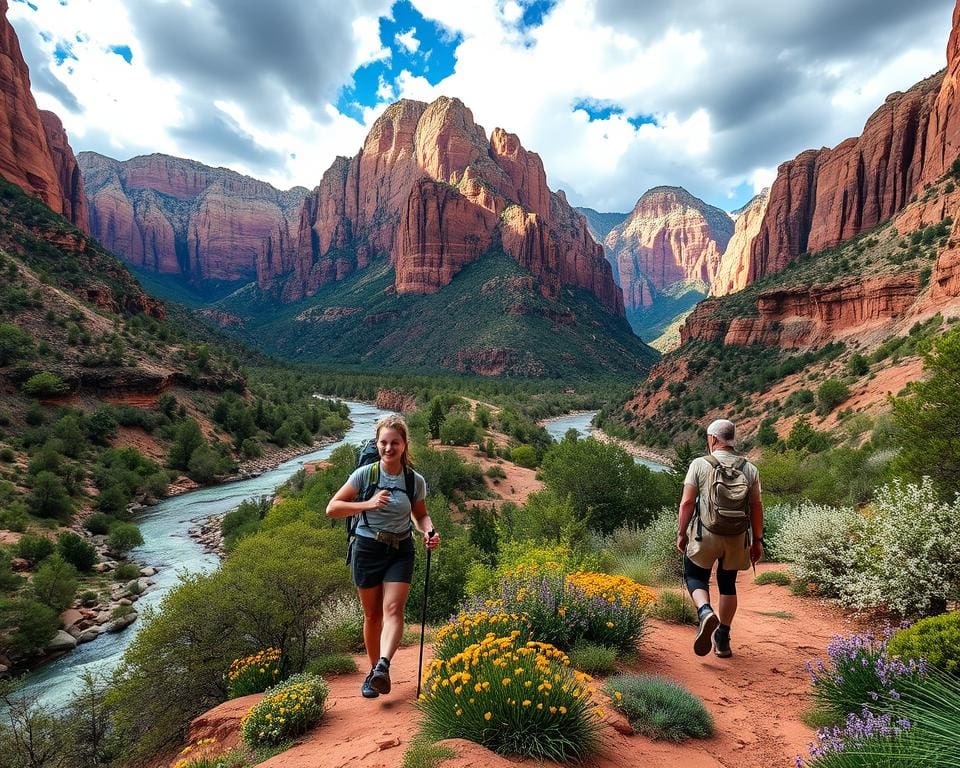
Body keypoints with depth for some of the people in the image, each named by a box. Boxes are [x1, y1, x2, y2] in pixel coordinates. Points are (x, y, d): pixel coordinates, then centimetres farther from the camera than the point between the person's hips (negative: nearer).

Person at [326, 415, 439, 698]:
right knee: (372, 615, 8)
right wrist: (368, 504, -24)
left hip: (400, 550, 1)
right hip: (367, 548, -1)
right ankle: (373, 670, 22)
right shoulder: (365, 473, -11)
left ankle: (383, 666, -25)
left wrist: (429, 531, -12)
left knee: (393, 609, -16)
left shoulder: (416, 481, -5)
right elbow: (332, 508, -10)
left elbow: (421, 515, 11)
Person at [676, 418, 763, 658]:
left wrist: (681, 533, 2)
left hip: (706, 534, -3)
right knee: (728, 584, 17)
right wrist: (757, 541, 12)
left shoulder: (699, 464, -6)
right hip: (737, 537, 3)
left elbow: (687, 502, -8)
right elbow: (757, 507, 4)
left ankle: (705, 613, -16)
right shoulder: (750, 469, 3)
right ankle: (723, 640, 21)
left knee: (695, 576, 13)